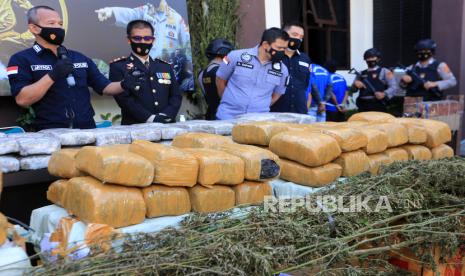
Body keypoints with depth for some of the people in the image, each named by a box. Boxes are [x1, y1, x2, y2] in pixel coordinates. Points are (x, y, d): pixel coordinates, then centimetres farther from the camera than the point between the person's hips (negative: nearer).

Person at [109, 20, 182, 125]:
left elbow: (176, 95, 12)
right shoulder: (118, 67, 5)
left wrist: (166, 116, -6)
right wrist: (151, 118, -15)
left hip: (165, 125, 3)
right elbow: (124, 98, -6)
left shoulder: (165, 67, 18)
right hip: (135, 127, -3)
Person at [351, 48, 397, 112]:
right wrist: (355, 85, -7)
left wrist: (384, 94, -22)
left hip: (378, 107, -4)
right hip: (363, 107, 4)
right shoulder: (361, 74, 19)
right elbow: (353, 89, 17)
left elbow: (393, 87, -2)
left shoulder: (384, 71, 7)